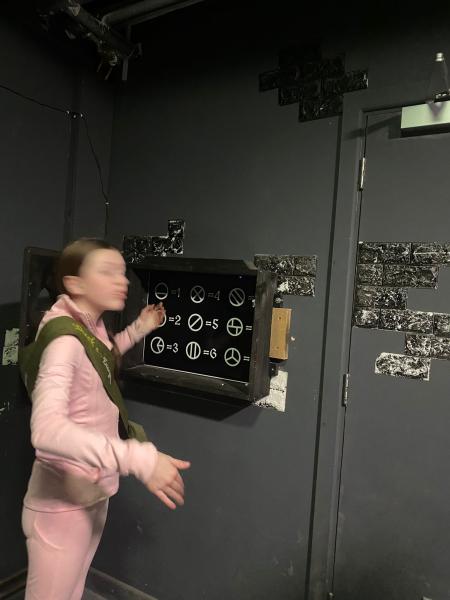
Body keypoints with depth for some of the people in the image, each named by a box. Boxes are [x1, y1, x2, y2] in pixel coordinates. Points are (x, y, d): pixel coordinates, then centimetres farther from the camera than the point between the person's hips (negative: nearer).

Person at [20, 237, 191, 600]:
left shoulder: (94, 327, 2)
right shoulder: (64, 338, -26)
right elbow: (47, 430, -39)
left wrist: (139, 330, 14)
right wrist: (138, 458, -46)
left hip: (95, 492, 8)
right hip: (62, 502, -8)